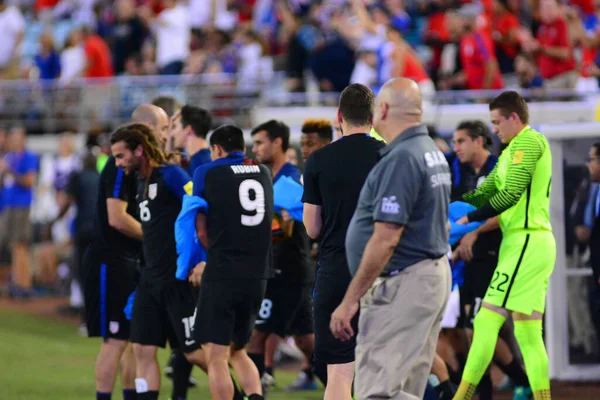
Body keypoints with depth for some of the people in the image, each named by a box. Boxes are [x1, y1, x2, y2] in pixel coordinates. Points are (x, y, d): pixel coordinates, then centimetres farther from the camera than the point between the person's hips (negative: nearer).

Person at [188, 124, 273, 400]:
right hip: (258, 276, 5)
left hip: (223, 274, -5)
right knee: (237, 351, 19)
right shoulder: (263, 173, 13)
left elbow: (202, 231, 2)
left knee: (216, 357, 0)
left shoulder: (207, 173, -1)